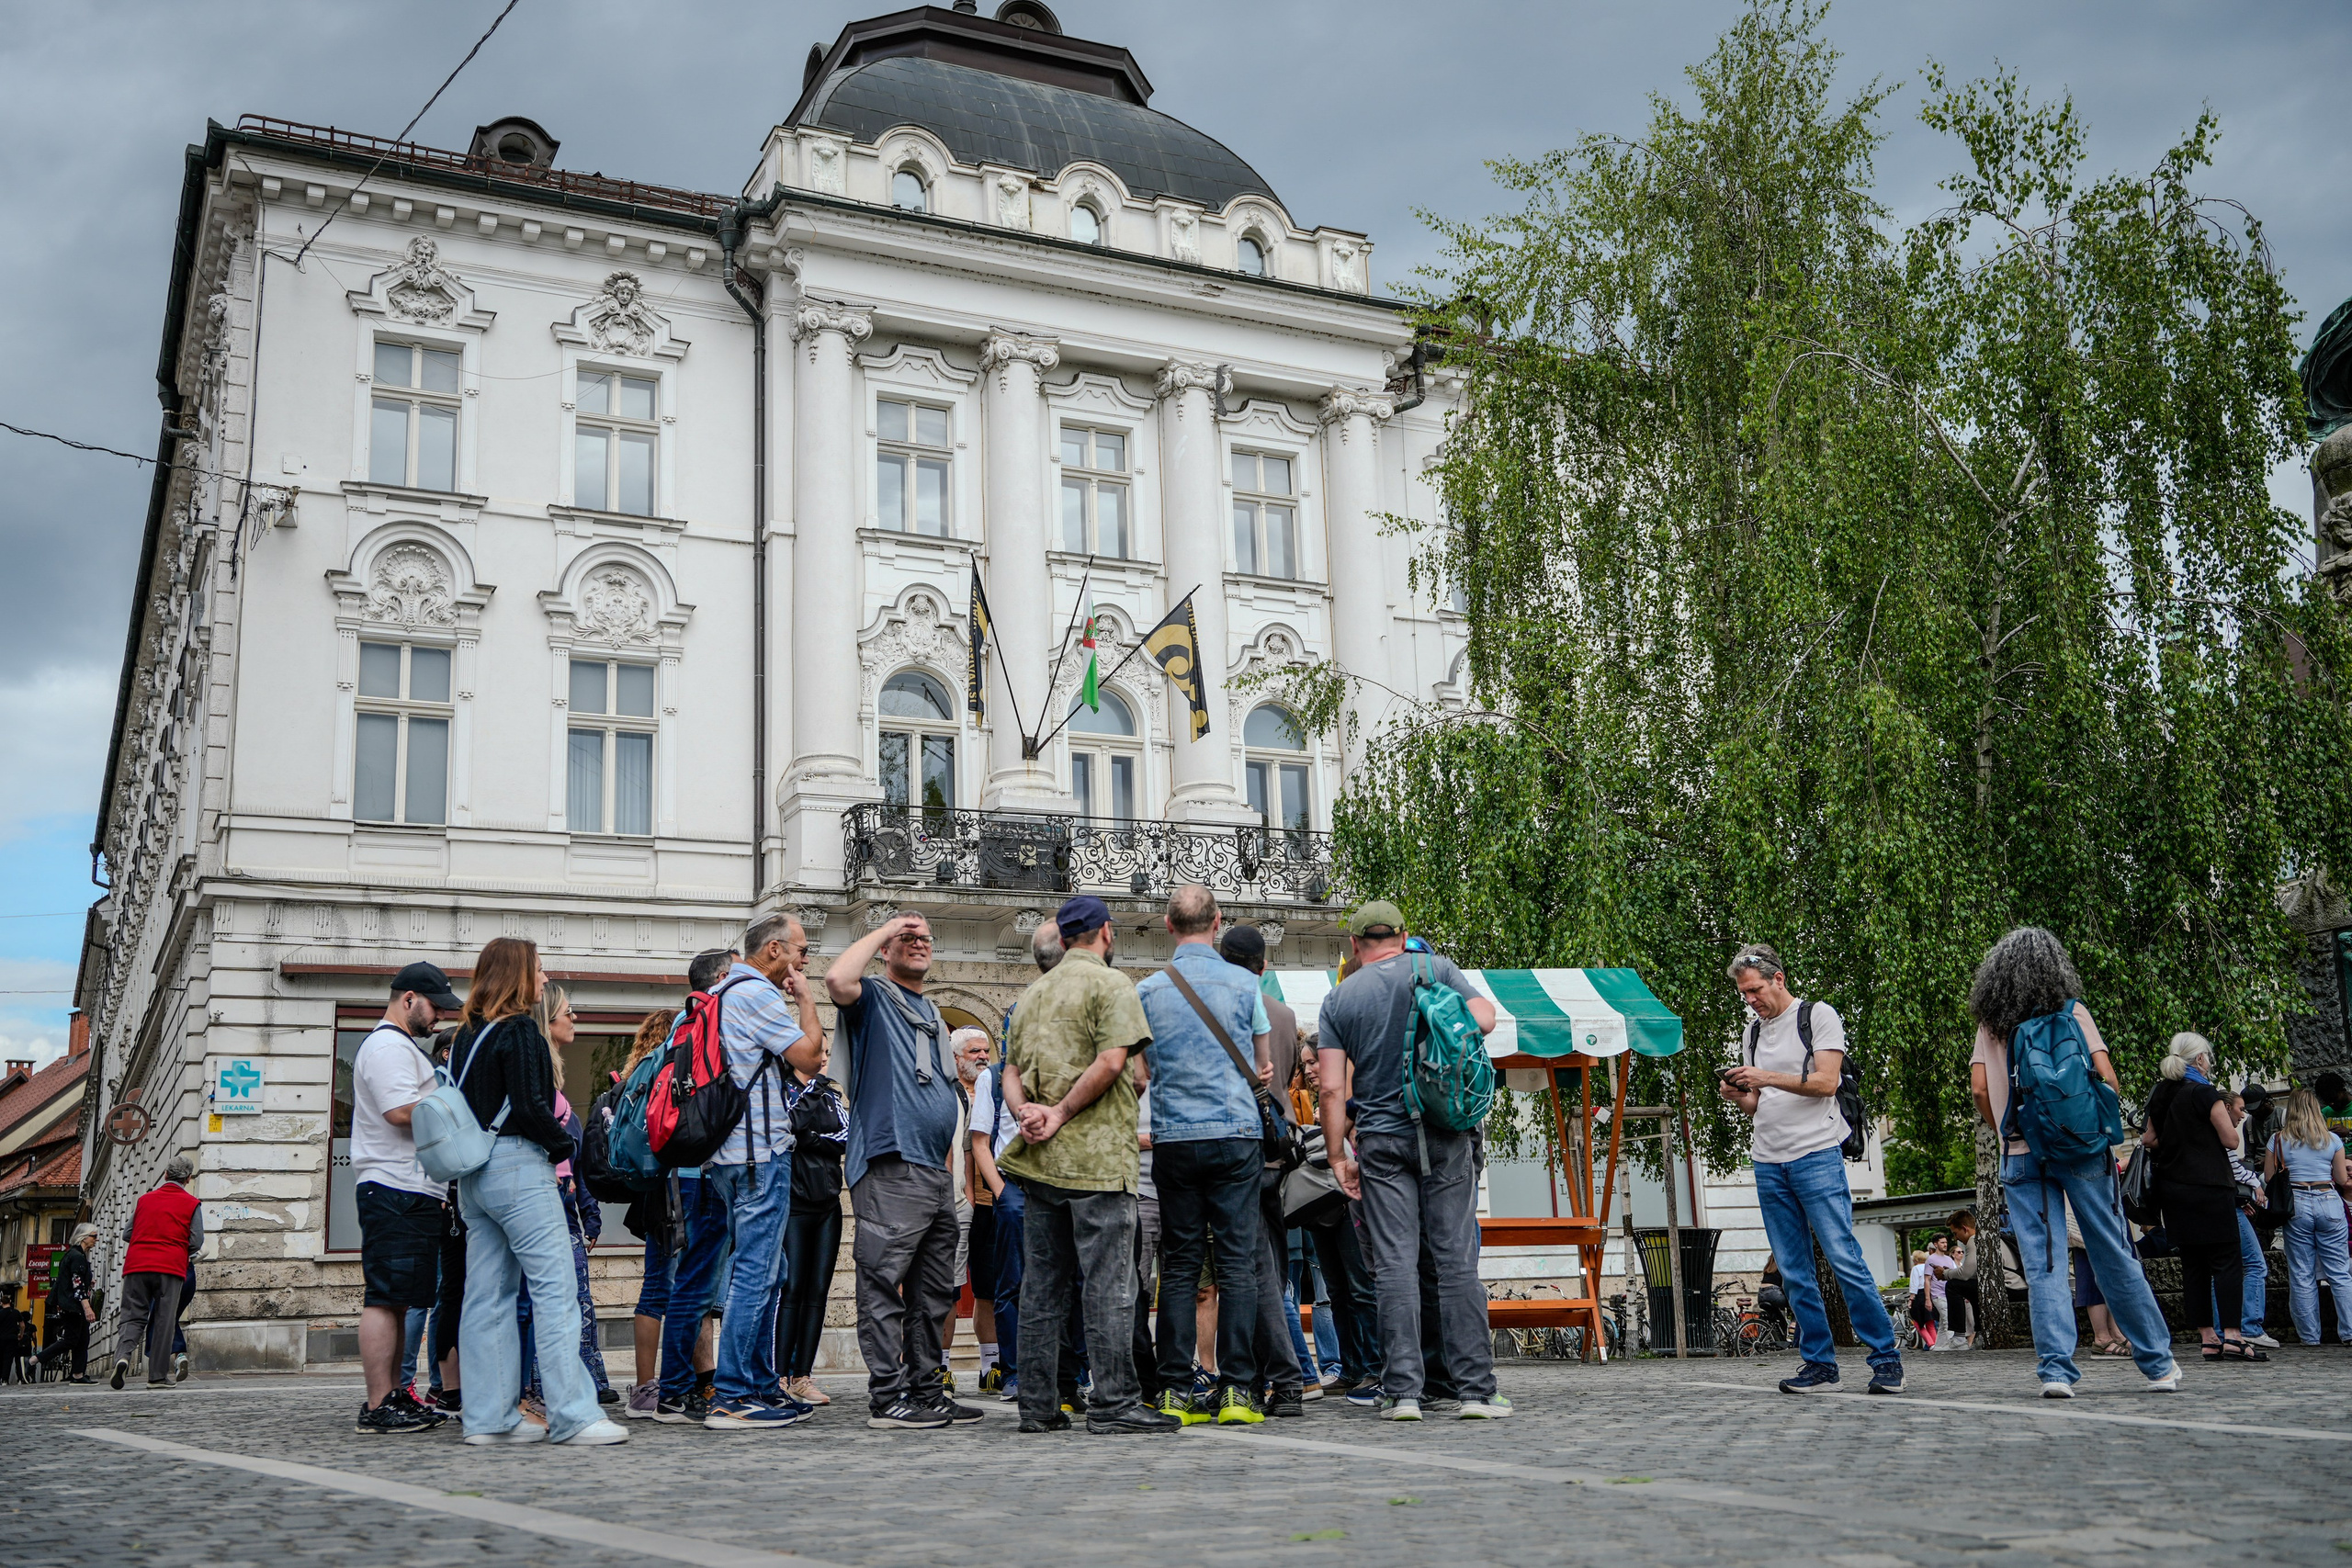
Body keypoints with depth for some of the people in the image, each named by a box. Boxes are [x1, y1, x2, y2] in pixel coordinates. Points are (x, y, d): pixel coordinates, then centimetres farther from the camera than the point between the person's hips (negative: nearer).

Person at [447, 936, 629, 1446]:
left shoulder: (466, 1035, 15)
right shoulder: (519, 1029, -10)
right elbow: (530, 1105, -17)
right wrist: (563, 1144, -2)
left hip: (473, 1172, 9)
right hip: (518, 1166, -9)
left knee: (487, 1294, 8)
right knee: (555, 1289, -8)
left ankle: (489, 1417, 9)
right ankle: (573, 1415, -11)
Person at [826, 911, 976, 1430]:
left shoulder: (935, 1016, 25)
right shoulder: (873, 999, 1)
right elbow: (838, 979, -23)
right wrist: (882, 930, -11)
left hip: (935, 1171, 9)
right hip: (890, 1168, -9)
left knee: (933, 1291, 11)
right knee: (884, 1283, -8)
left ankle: (927, 1391, 17)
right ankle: (887, 1397, -6)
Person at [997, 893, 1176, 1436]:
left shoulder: (1032, 993, 18)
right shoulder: (1110, 983, -3)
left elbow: (1010, 1073, 14)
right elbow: (1111, 1062, -16)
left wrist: (1027, 1113, -3)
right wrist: (1061, 1115, -10)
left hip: (1040, 1160, 7)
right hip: (1096, 1157, -7)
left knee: (1041, 1287, 8)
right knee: (1108, 1284, -4)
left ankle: (1038, 1407, 12)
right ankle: (1113, 1403, -5)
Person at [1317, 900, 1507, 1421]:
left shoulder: (1339, 999, 6)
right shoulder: (1435, 968, 3)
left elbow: (1331, 1087, 0)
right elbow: (1484, 1020, -5)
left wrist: (1337, 1156, 5)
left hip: (1381, 1142, 1)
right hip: (1445, 1136, 0)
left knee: (1394, 1265, 1)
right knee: (1457, 1260, 1)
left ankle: (1402, 1392, -2)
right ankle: (1475, 1390, 1)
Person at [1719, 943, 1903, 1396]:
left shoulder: (1818, 1015, 0)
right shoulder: (1754, 1030, 19)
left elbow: (1826, 1082, -10)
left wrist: (1767, 1077, -18)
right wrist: (1738, 1095, -1)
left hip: (1816, 1154, -6)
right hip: (1768, 1163, 6)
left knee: (1844, 1259, -10)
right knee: (1793, 1271, 5)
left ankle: (1886, 1358, -2)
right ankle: (1819, 1363, 10)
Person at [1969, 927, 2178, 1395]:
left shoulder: (1990, 1024, 7)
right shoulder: (2071, 1013, 1)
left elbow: (1979, 1088, 0)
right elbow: (2106, 1077, -6)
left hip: (2021, 1155, 1)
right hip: (2080, 1147, -1)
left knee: (2042, 1264, 1)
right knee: (2114, 1257, 6)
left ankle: (2055, 1369, -7)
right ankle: (2158, 1364, 16)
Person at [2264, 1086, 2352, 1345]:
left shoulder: (2278, 1140, 3)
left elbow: (2268, 1178, 5)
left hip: (2296, 1206, -1)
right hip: (2329, 1203, 1)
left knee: (2302, 1275, 4)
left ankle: (2309, 1335, 6)